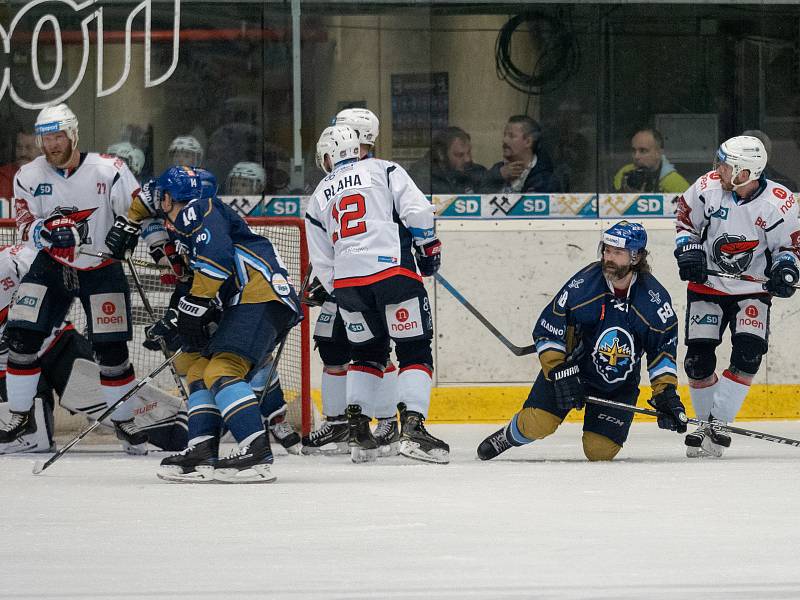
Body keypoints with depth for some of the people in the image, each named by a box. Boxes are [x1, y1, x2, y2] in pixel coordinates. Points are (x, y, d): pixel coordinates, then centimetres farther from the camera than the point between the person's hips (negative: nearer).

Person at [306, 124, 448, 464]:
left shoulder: (319, 197, 21)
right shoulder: (383, 170, 10)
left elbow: (321, 263, 17)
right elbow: (417, 209, -4)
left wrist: (344, 296, 24)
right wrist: (429, 246, 8)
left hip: (346, 281, 4)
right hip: (392, 269, -4)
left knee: (367, 353, 21)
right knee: (414, 352, 0)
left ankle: (356, 428, 11)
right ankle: (412, 427, -16)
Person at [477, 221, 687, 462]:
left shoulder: (655, 299, -16)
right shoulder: (584, 283, -19)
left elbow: (664, 347, -5)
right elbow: (546, 331, -13)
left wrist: (667, 393, -13)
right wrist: (559, 372, -21)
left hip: (619, 385, 1)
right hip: (570, 368, -1)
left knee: (600, 451, -9)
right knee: (536, 425, -20)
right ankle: (508, 436, 17)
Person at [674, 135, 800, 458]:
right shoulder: (708, 187, -15)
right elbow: (685, 216, 3)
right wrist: (688, 249, -11)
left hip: (752, 289, -1)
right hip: (707, 284, 1)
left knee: (748, 355, -18)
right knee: (698, 359, -4)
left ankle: (717, 422, -12)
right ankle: (706, 420, 16)